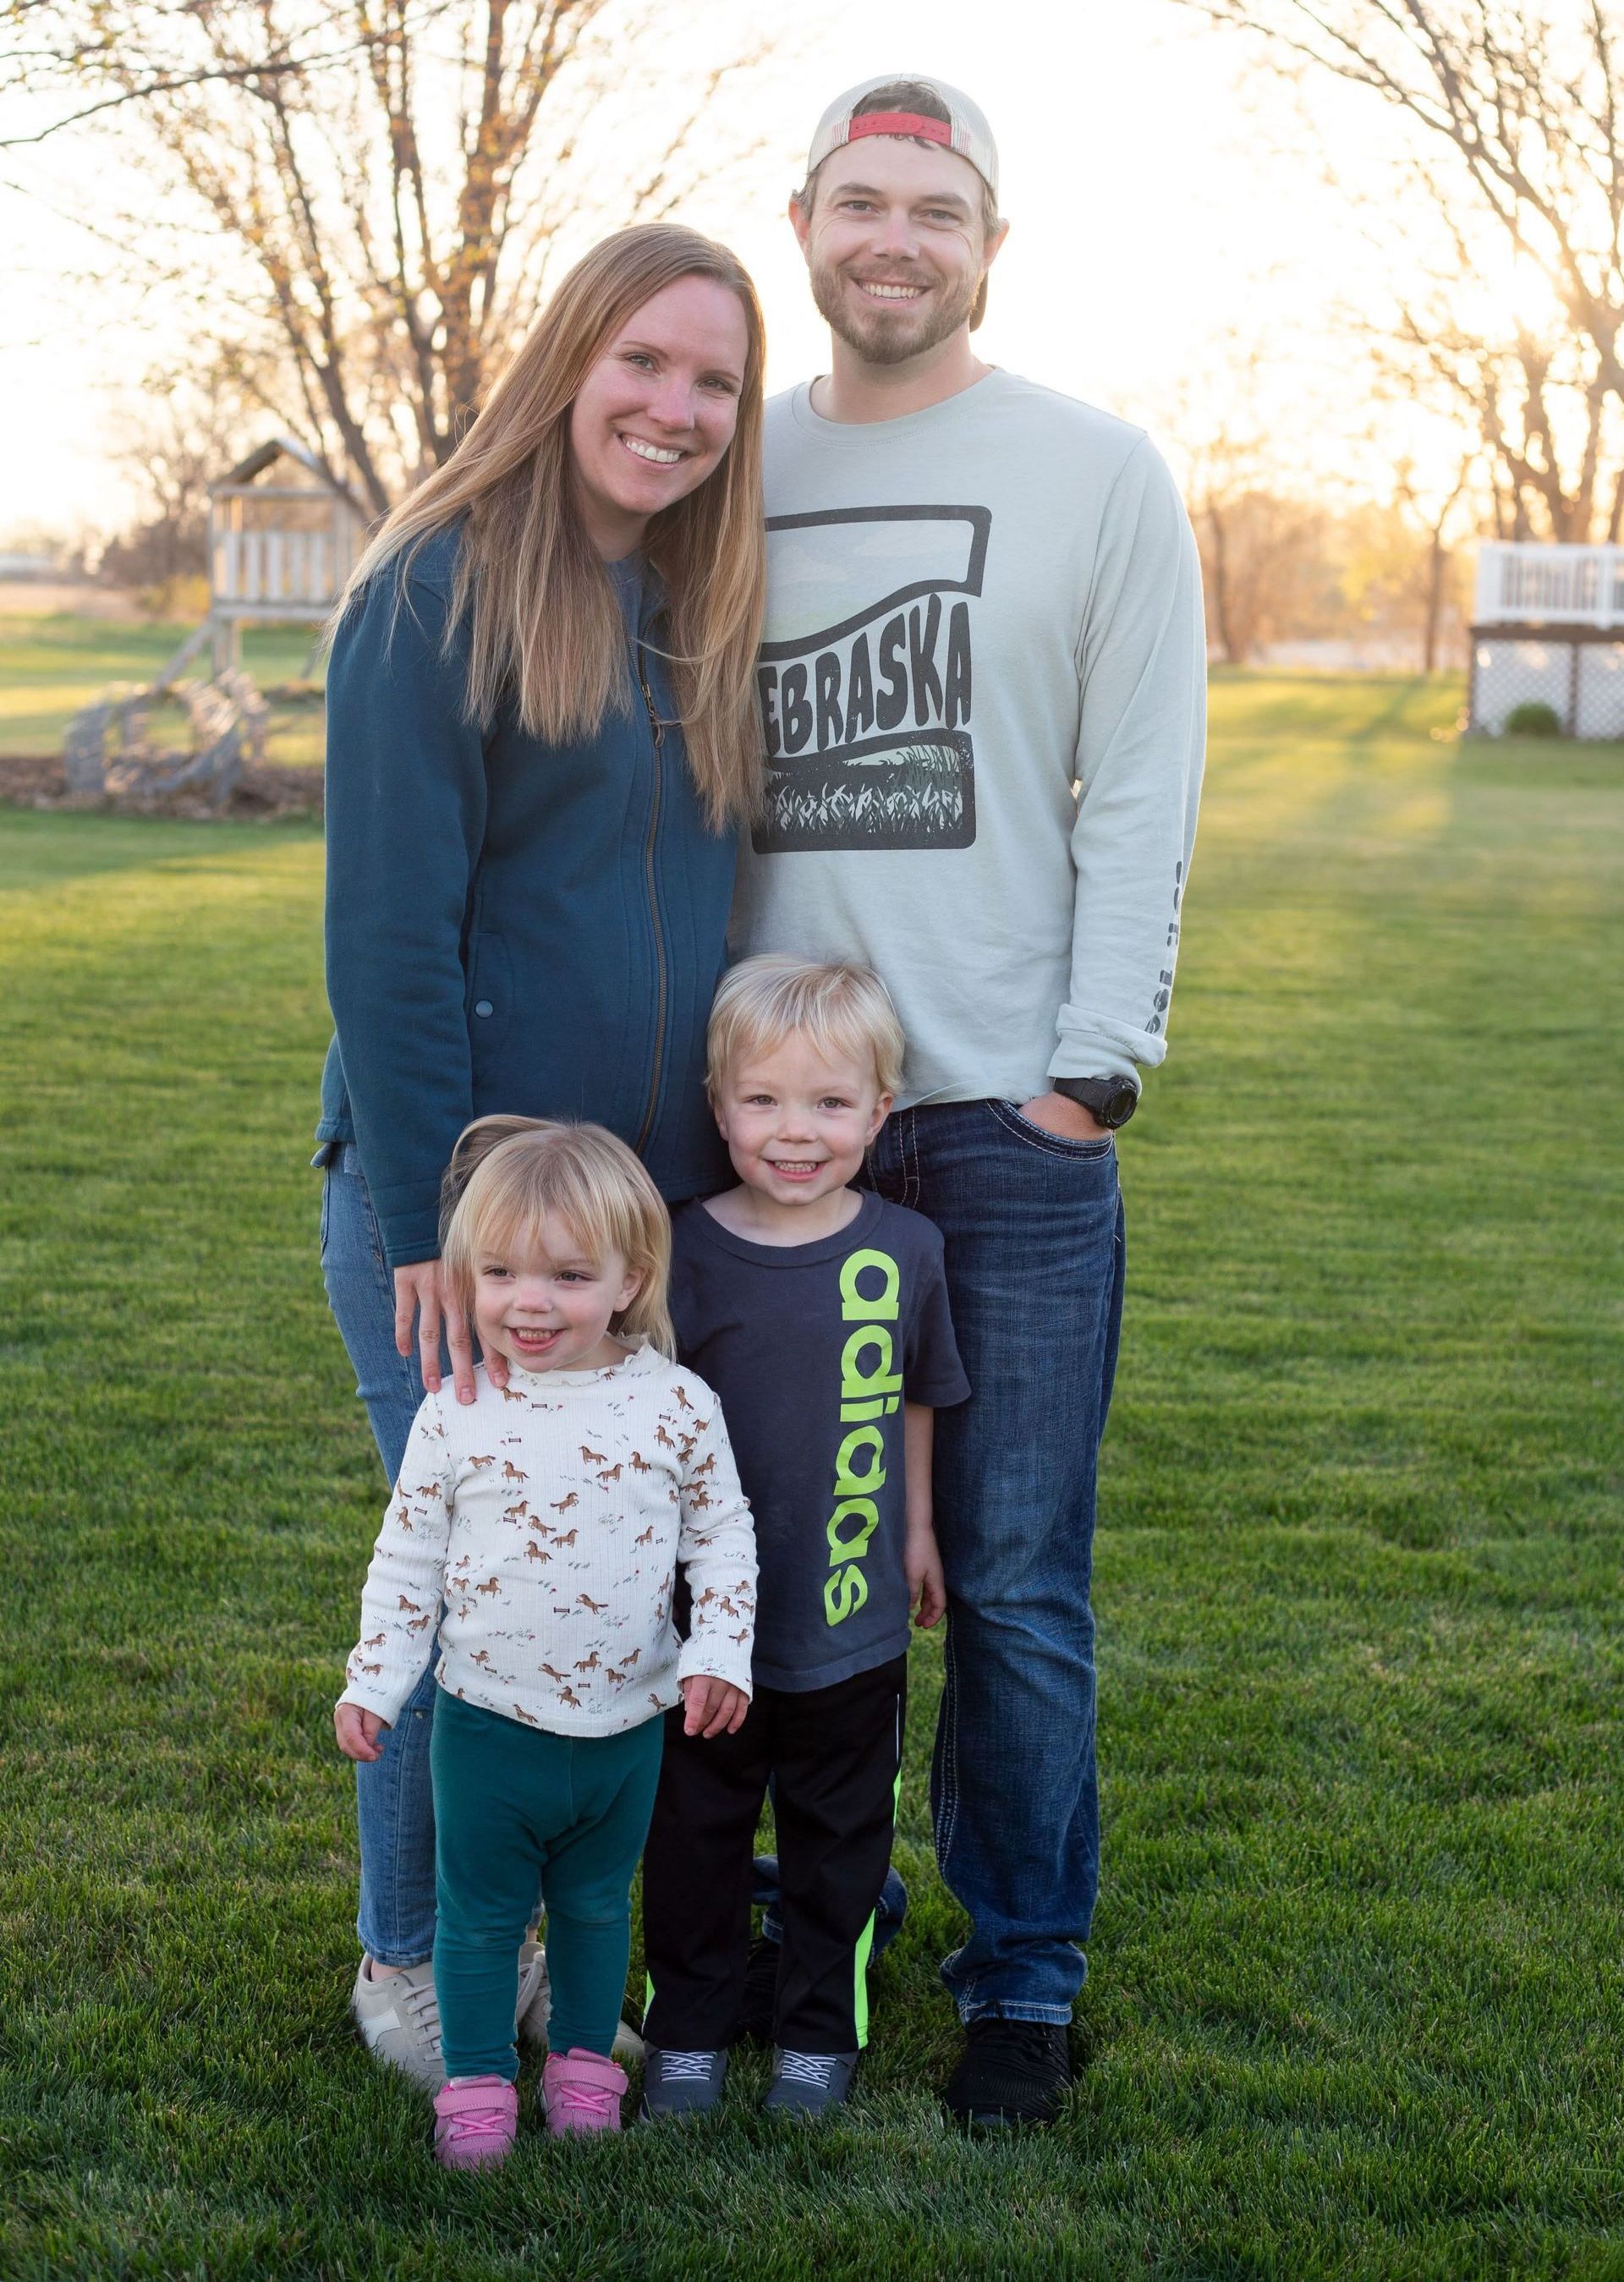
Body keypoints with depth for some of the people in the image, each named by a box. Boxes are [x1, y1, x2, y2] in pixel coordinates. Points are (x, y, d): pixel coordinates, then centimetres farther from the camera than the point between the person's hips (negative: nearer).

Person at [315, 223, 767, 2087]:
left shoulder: (697, 619, 12)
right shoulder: (440, 595, -10)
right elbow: (387, 930, -15)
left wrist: (730, 1156, 11)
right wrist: (426, 1217, -18)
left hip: (650, 1204, 7)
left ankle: (534, 1932, 29)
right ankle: (407, 1959, 21)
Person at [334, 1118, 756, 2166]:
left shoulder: (676, 1404, -9)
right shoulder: (457, 1418, -9)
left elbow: (724, 1534, 1)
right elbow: (407, 1558, 0)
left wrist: (720, 1653, -6)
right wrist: (373, 1683, -1)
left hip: (628, 1722, 1)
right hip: (489, 1724, -1)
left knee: (598, 1902, 18)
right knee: (481, 1913, 11)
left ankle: (585, 2059, 37)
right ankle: (478, 2080, 27)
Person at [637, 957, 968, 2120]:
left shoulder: (905, 1250, -4)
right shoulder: (687, 1253, -11)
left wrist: (916, 1529, 14)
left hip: (854, 1615, 2)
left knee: (840, 1836, 15)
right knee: (697, 1830, 12)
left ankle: (822, 2030, 32)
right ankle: (689, 2027, 29)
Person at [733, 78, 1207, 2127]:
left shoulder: (1097, 474, 2)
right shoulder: (734, 474, 11)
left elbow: (1144, 803, -2)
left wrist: (1091, 1073, -9)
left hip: (1014, 1115, -3)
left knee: (1013, 1577, 2)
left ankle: (1022, 1973, 16)